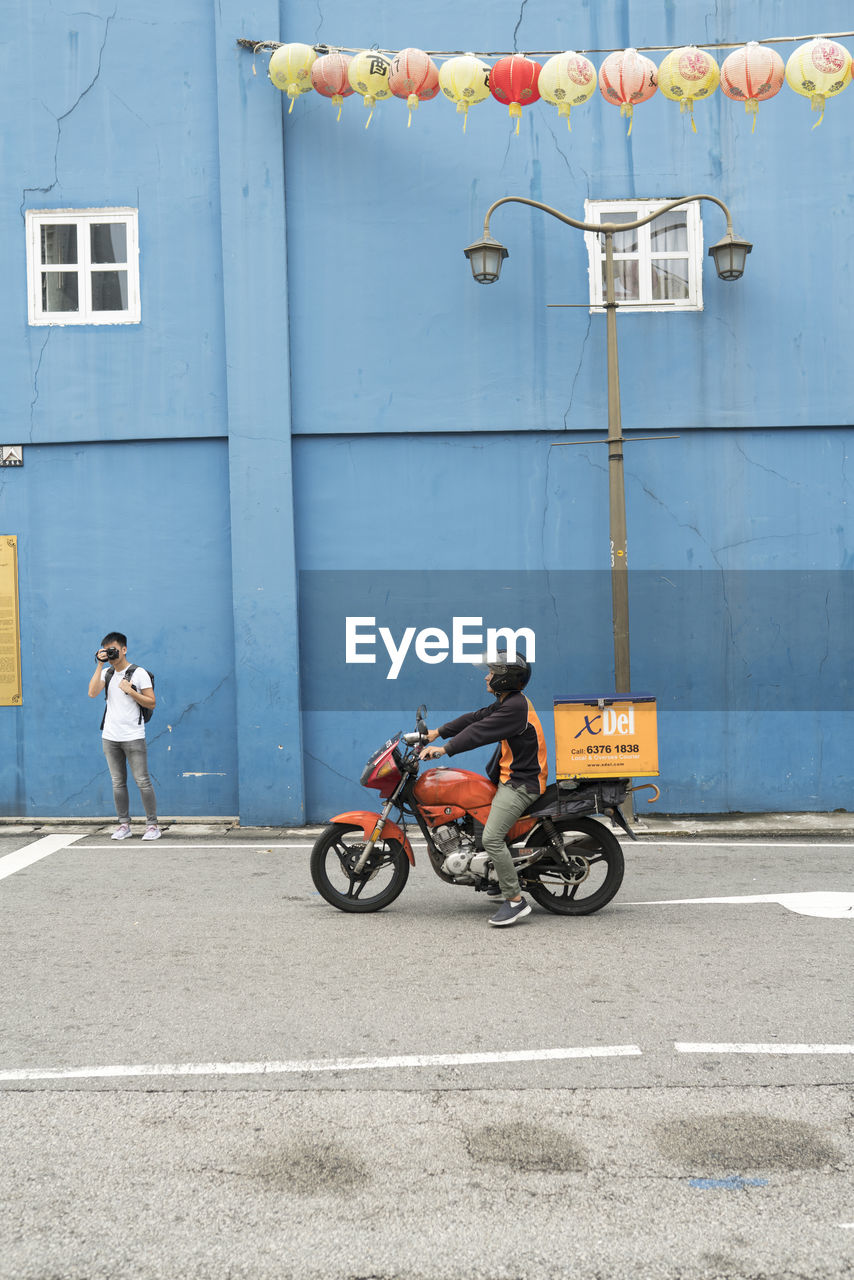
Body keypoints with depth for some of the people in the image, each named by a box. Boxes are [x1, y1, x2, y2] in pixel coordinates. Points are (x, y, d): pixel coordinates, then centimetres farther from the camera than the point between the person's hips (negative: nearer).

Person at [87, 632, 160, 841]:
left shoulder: (139, 673, -2)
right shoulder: (106, 673, 11)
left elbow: (151, 702, -4)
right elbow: (92, 693, -7)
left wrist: (130, 691, -16)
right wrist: (100, 665, -8)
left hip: (133, 737, -5)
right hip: (110, 737, 5)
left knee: (142, 781, -5)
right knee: (118, 783, 7)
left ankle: (152, 825, 1)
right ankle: (124, 825, 13)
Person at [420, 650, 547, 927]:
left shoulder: (516, 706, -19)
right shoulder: (507, 702, 13)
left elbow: (480, 732, -25)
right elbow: (475, 718, 15)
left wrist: (445, 749, -26)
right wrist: (437, 732, 12)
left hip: (521, 783, -11)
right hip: (511, 777, 11)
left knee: (491, 838, -20)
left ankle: (515, 900, -15)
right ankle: (509, 879, 33)